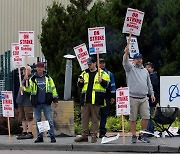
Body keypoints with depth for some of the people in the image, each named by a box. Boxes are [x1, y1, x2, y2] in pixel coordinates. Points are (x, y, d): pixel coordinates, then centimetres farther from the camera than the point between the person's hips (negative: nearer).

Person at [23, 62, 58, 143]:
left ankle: (52, 136, 0)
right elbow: (28, 89, -1)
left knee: (49, 120, -4)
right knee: (38, 121, 6)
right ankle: (39, 137, 13)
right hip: (37, 104, 1)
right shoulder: (33, 79, 6)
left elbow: (53, 88, 9)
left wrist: (55, 100, 5)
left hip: (46, 103, -1)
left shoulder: (48, 78, 7)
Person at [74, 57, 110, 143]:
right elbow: (80, 86, 20)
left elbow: (106, 84, 0)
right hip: (85, 99, 4)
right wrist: (80, 82, -2)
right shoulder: (84, 74, 16)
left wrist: (101, 81, -19)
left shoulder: (102, 73, 5)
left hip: (95, 100, -4)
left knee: (95, 118, -1)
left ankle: (94, 136, 3)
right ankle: (84, 136, 8)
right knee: (84, 118, 3)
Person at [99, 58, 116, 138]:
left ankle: (102, 132, 2)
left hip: (106, 97, 1)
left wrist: (113, 97, 6)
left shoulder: (109, 74, 14)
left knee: (104, 115, 0)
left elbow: (112, 86, 13)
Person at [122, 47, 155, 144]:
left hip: (144, 98, 4)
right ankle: (134, 136, 6)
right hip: (133, 98, -4)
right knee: (133, 118, -1)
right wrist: (126, 53, -32)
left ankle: (142, 135, 9)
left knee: (146, 117, -3)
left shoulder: (145, 71, 19)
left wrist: (152, 93, 16)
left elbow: (149, 84, 24)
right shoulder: (130, 68, 6)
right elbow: (125, 62, -16)